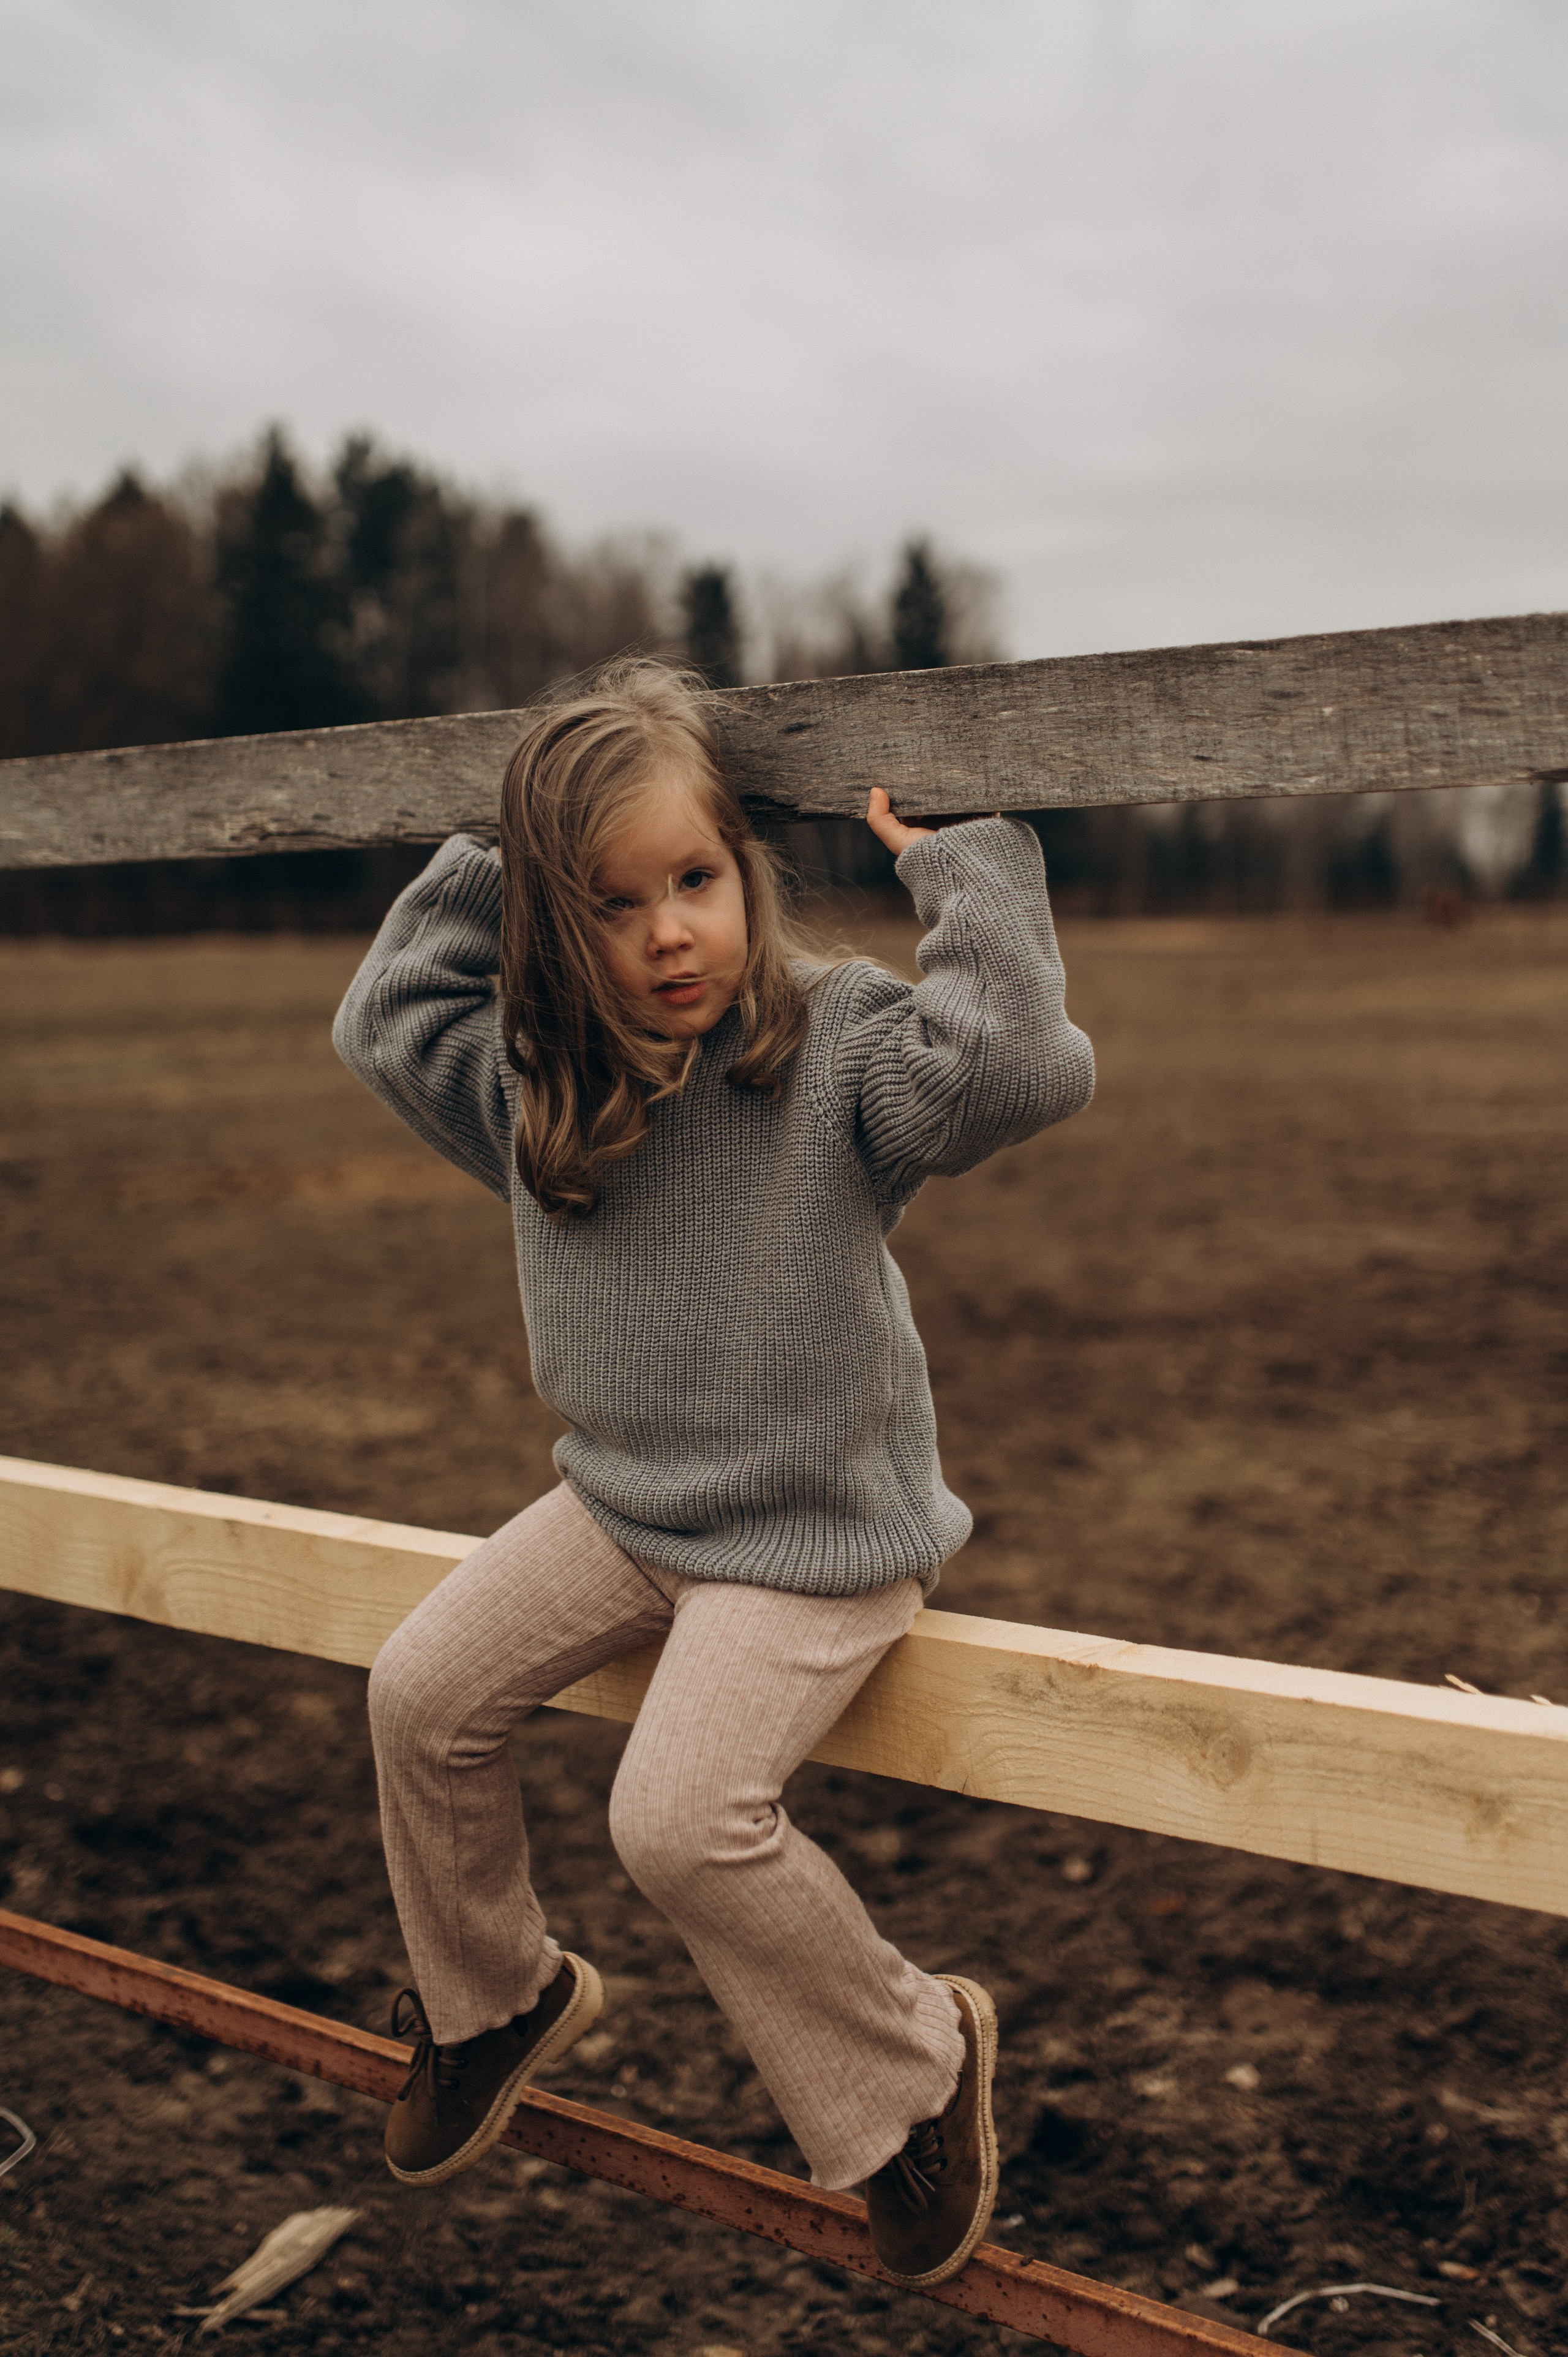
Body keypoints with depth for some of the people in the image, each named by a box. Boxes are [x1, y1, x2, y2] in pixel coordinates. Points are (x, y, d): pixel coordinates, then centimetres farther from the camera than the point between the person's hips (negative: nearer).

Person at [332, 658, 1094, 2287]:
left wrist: (961, 862, -25)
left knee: (679, 1819, -20)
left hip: (814, 1531, -7)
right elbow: (380, 1020, 13)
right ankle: (493, 2000, 32)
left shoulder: (836, 1046, -18)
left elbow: (1019, 1063, -34)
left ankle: (915, 2069, 7)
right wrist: (482, 867, 6)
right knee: (421, 1692, 5)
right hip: (623, 1506, 7)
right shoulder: (535, 1082, -1)